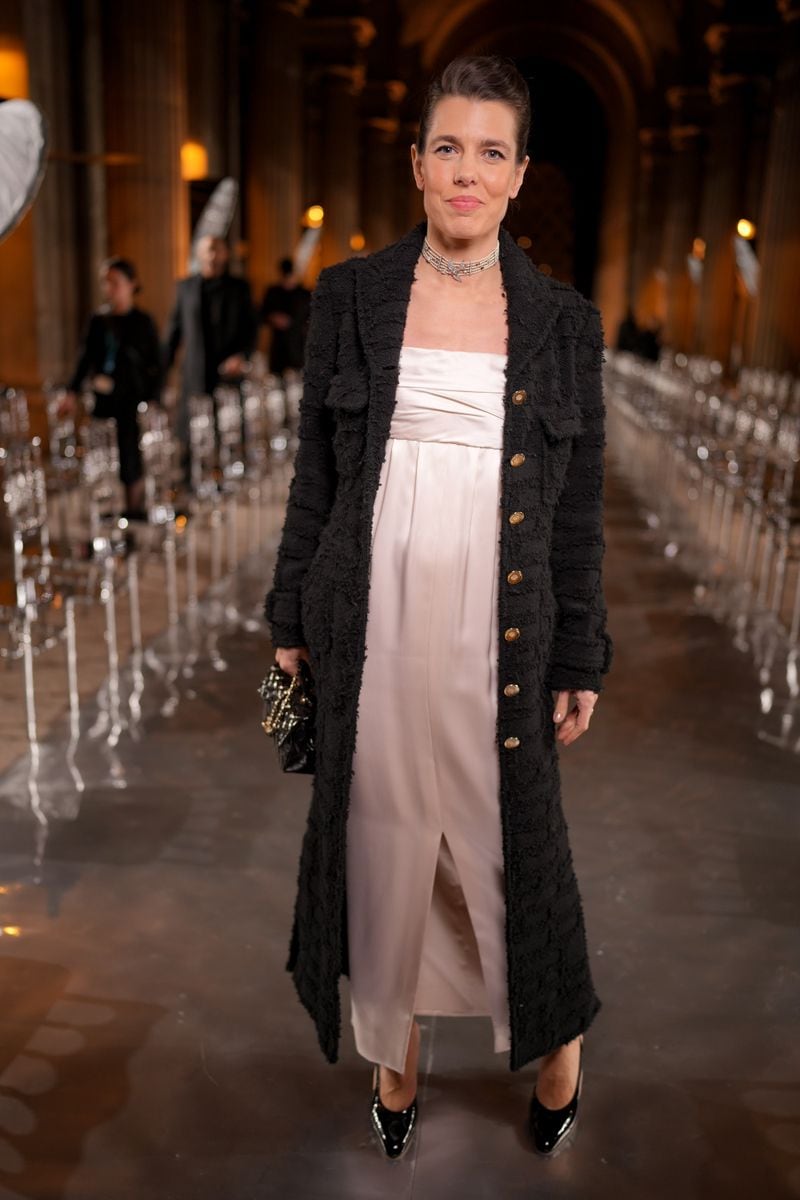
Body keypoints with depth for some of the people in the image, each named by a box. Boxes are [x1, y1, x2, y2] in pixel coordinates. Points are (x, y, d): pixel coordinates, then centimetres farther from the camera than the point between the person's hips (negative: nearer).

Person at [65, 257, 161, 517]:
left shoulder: (143, 322, -2)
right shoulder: (98, 320, 8)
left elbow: (155, 365, -2)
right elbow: (85, 358, 12)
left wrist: (152, 399, -10)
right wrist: (72, 391, 3)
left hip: (133, 400, -4)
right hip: (103, 400, 4)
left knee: (129, 456, -4)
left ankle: (134, 510, 8)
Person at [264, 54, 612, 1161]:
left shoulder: (565, 322, 3)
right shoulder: (350, 297, 3)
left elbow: (580, 512, 4)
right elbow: (315, 475, 6)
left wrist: (581, 663, 3)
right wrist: (292, 620, 6)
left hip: (503, 630, 0)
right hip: (374, 622, 1)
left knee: (515, 837, 10)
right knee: (380, 833, 12)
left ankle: (557, 1039, 38)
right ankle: (393, 1051, 36)